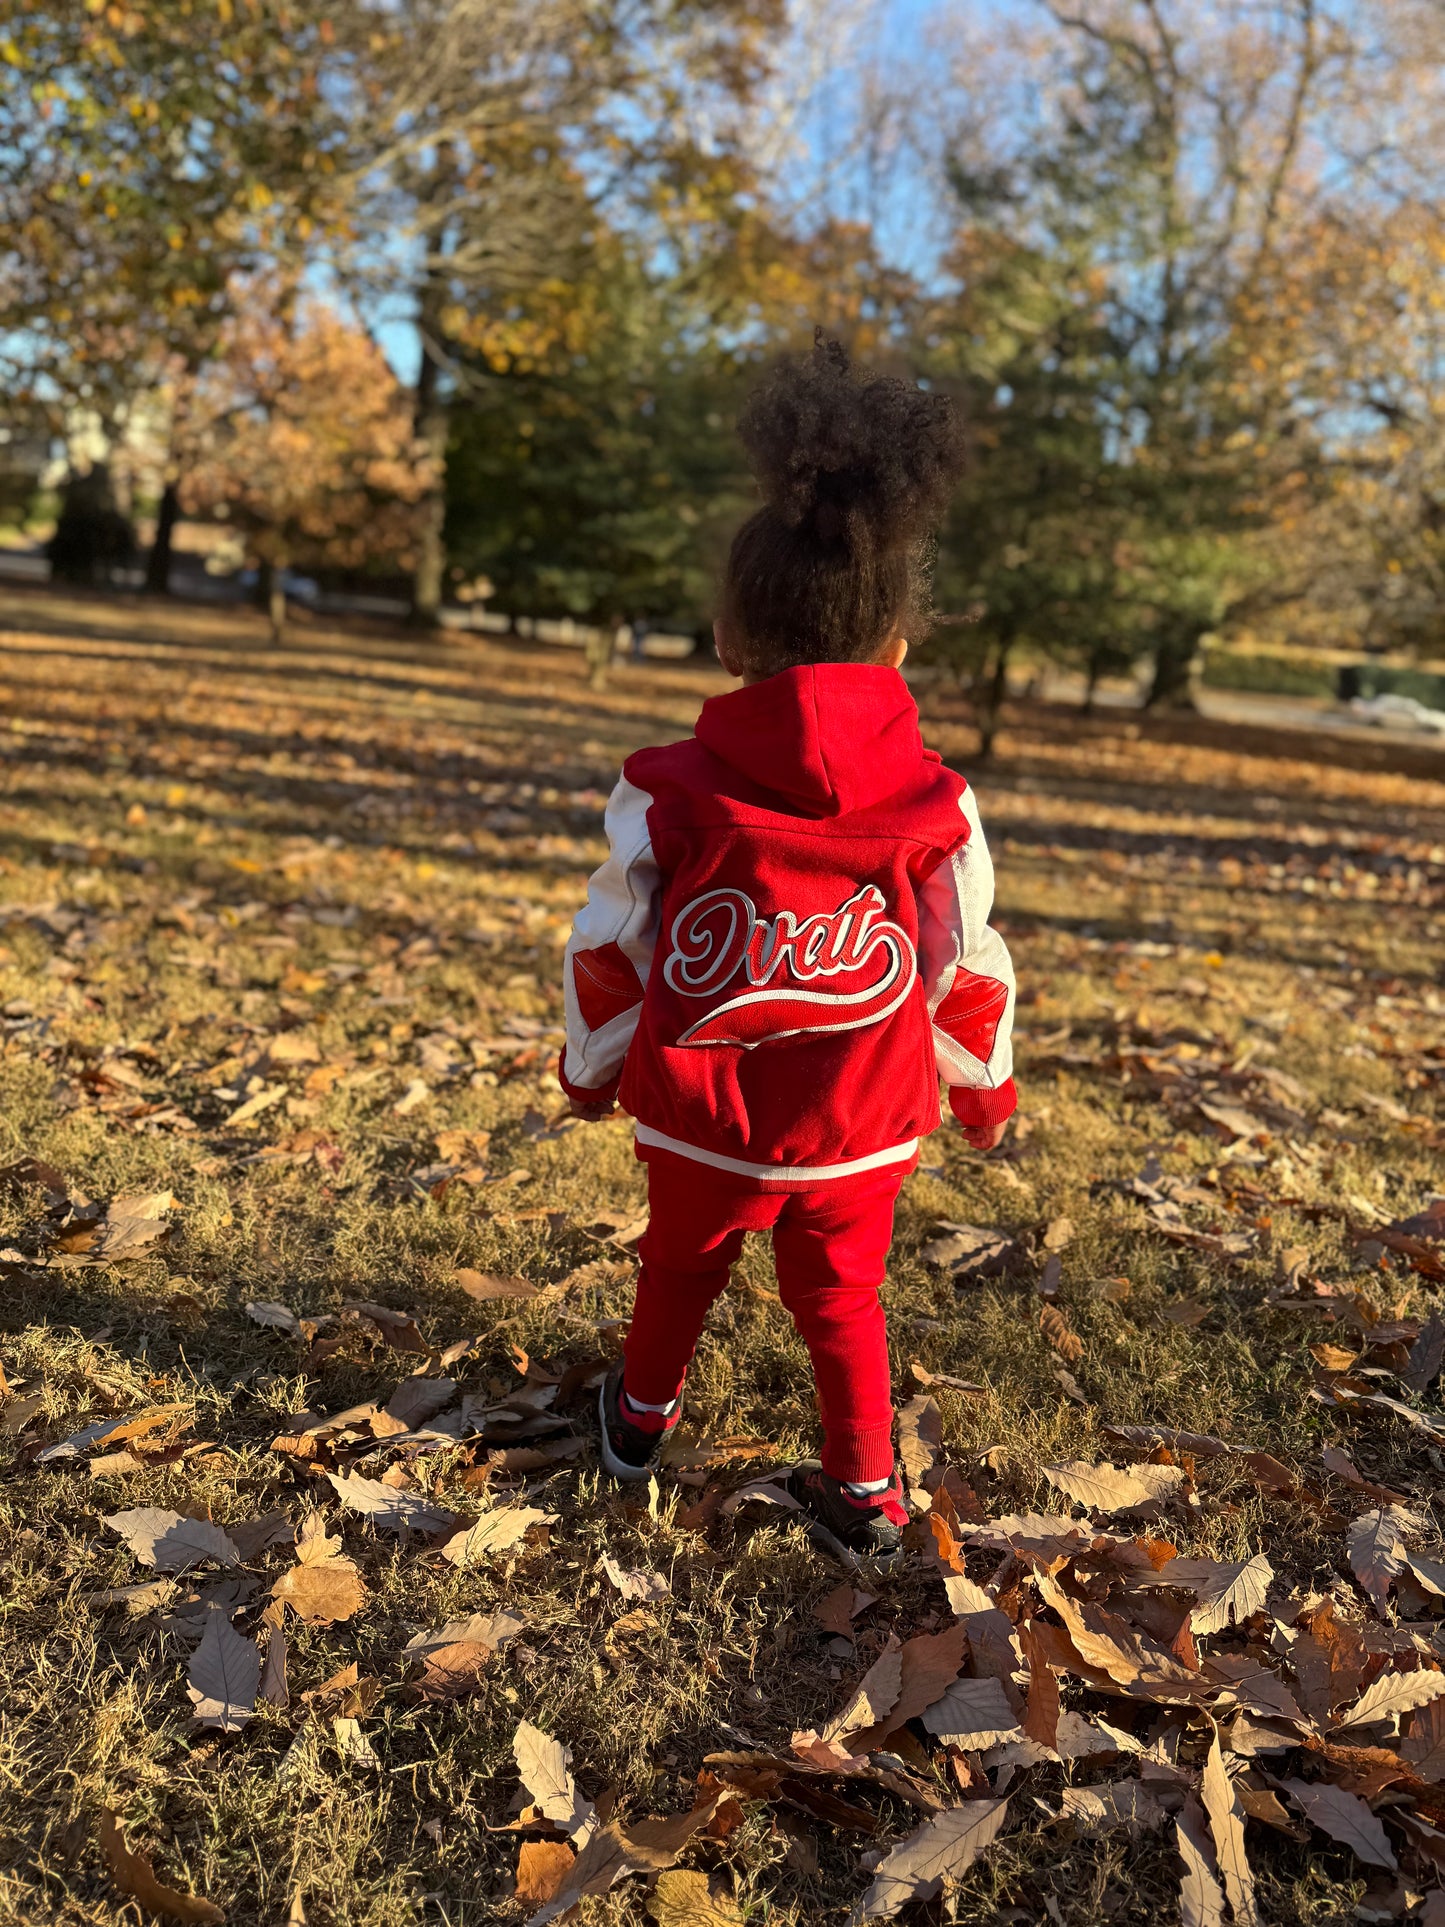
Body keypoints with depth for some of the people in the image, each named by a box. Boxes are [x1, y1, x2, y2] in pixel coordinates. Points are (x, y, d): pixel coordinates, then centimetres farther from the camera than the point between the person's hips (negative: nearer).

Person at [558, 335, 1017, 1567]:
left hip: (702, 1119, 0)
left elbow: (608, 956, -5)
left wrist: (592, 1069, 14)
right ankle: (865, 1490, 24)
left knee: (681, 1266, 24)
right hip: (861, 1134, 0)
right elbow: (968, 975, 0)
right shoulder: (936, 809, -9)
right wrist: (984, 1091, 17)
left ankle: (644, 1414, 46)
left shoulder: (668, 794, -12)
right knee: (843, 1297, 20)